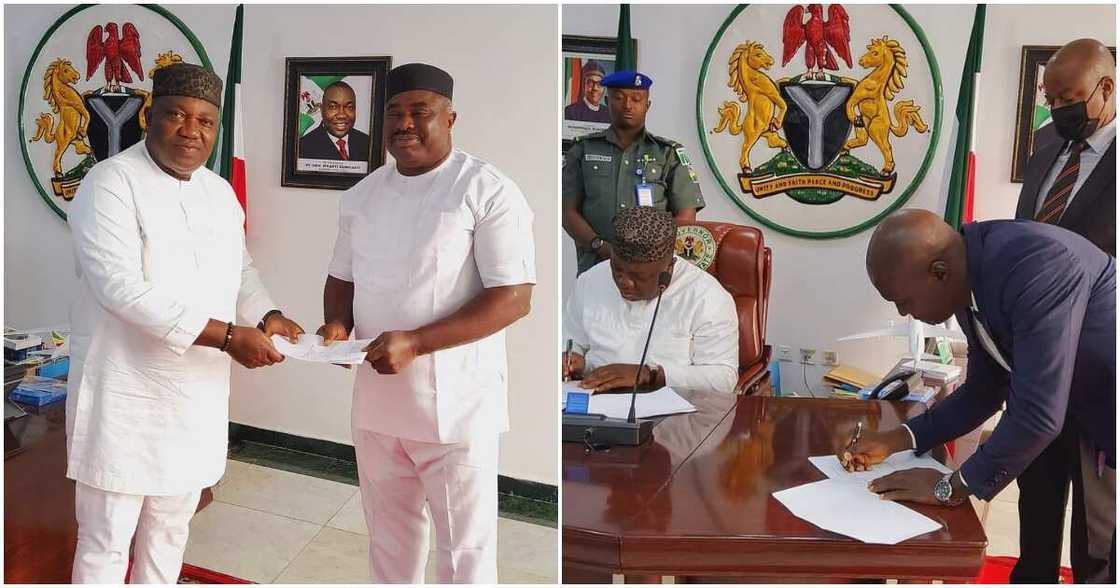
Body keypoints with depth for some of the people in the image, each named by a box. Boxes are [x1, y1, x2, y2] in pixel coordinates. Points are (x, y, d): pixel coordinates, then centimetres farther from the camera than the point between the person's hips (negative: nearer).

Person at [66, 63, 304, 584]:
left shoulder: (220, 193, 8)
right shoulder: (111, 184, -15)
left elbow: (241, 270, 19)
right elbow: (123, 288, -25)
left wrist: (266, 316, -3)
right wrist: (227, 336, -27)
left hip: (198, 393, 7)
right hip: (126, 393, -6)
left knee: (171, 528, 20)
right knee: (106, 539, 6)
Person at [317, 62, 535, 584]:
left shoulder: (488, 192, -12)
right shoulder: (361, 196, 9)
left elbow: (513, 298, -18)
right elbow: (342, 277, 18)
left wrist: (414, 343, -25)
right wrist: (337, 325, -5)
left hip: (455, 407, -6)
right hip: (375, 401, 6)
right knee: (389, 540, 22)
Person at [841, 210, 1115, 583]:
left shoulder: (1035, 261, -33)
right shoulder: (971, 278, -5)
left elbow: (1037, 412, -34)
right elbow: (984, 391, 8)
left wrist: (953, 487, -21)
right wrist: (896, 440, 0)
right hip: (1093, 426, 8)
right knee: (1092, 563, 20)